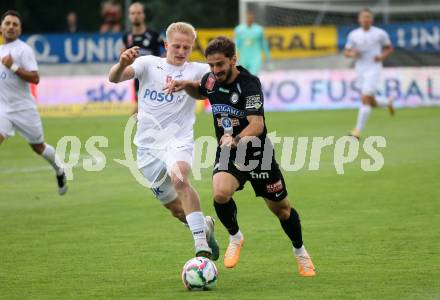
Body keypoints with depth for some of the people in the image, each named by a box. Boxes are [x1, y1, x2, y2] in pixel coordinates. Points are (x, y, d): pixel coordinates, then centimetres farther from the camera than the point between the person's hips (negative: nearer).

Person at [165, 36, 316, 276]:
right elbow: (200, 92, 24)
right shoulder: (211, 80, -3)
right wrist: (185, 85, 2)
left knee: (280, 207, 9)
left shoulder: (249, 84, -22)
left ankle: (300, 252, 36)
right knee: (221, 193, -27)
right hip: (227, 154, 3)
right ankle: (235, 238, 2)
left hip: (257, 152, -3)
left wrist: (236, 140, -50)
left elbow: (257, 125, -32)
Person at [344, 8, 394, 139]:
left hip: (374, 69, -4)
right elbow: (346, 52, 12)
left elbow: (389, 48, 9)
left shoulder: (380, 33, -3)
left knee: (365, 98, -17)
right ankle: (388, 102, 46)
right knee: (372, 103, 10)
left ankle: (358, 131, -17)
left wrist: (382, 56, -11)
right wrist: (352, 54, -11)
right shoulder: (353, 35, 4)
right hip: (360, 69, 4)